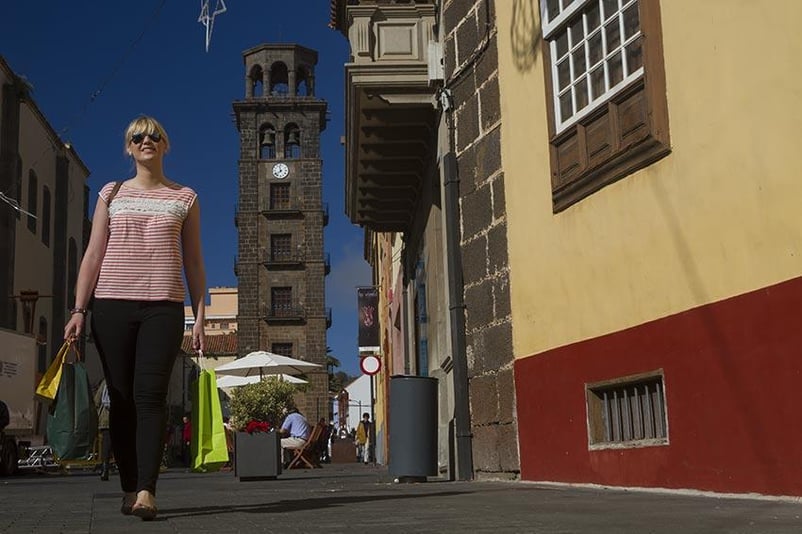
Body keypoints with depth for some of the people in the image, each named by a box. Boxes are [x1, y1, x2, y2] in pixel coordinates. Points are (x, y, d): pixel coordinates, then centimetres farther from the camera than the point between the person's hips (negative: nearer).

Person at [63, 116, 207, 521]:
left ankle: (146, 491, -17)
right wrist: (78, 310, 0)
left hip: (163, 305, -1)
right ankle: (129, 487, 6)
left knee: (150, 395, -12)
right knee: (121, 397, -1)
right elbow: (93, 255, 10)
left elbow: (193, 262, 12)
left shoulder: (184, 198, 13)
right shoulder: (111, 194, 15)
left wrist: (200, 317, 5)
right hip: (112, 304, 2)